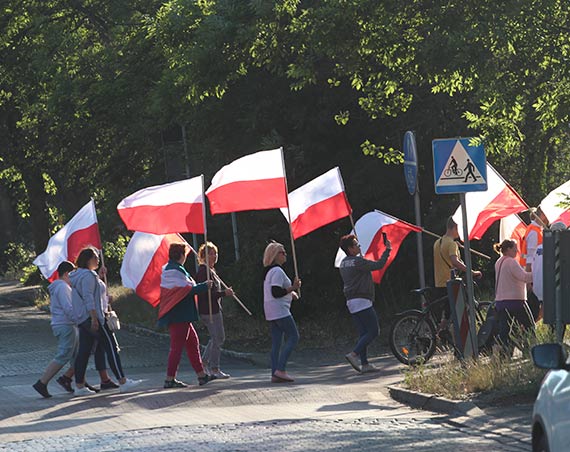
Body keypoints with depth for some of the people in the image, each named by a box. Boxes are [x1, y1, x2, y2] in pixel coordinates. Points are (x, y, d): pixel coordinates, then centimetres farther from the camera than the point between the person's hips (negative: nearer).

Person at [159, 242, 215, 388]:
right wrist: (205, 286, -7)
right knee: (177, 345, -6)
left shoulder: (167, 269, 15)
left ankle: (201, 375, 19)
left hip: (175, 315, 11)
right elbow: (188, 290, -20)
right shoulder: (176, 271, -18)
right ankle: (170, 379, -4)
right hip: (179, 315, -11)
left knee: (193, 342, 15)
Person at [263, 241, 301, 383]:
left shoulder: (269, 271, 18)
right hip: (280, 311, -10)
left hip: (271, 312, 10)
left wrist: (290, 293, 17)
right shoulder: (277, 271, -14)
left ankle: (275, 374, 3)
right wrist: (292, 288, -20)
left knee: (276, 342, 7)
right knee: (293, 337, -7)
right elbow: (276, 293, -22)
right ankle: (280, 370, -14)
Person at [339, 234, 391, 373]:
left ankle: (364, 363, 6)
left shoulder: (344, 263, 13)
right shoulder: (357, 261, -15)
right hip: (362, 301, -9)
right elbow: (378, 265, -13)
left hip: (351, 302, 9)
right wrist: (387, 250, -3)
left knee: (364, 333, 10)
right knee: (373, 331, -7)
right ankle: (354, 354, -17)